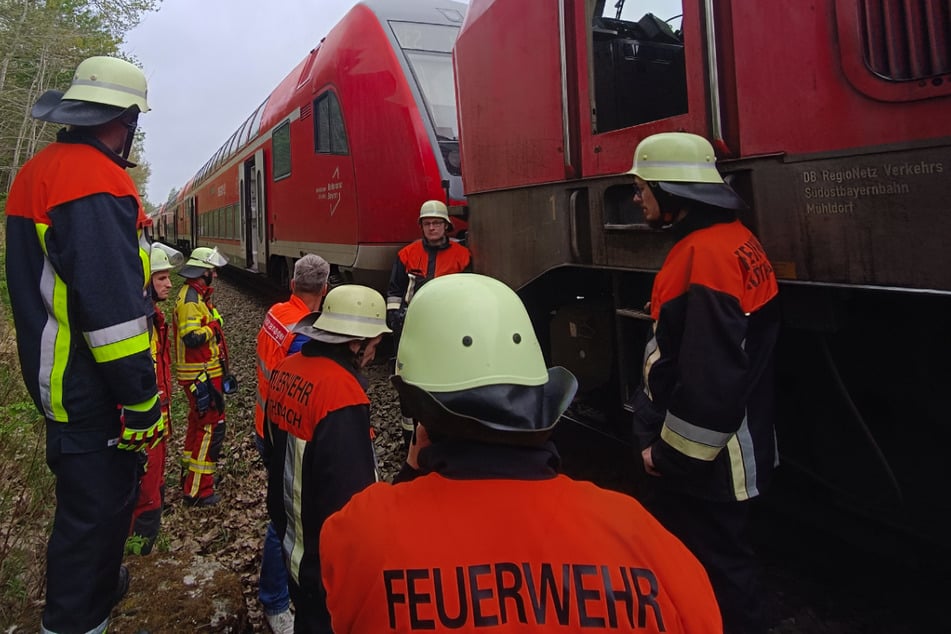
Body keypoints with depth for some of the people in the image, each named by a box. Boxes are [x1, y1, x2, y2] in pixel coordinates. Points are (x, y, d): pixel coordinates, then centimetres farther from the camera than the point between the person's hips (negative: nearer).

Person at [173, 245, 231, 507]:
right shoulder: (191, 298, -20)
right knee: (211, 428, -5)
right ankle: (197, 491, 2)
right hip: (201, 375, -11)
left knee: (199, 423, 22)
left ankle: (191, 475, 37)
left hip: (205, 373, 11)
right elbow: (192, 337, -31)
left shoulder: (196, 295, 13)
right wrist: (212, 328, -15)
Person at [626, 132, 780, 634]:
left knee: (715, 573, 7)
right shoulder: (729, 241, 9)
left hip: (703, 460, -10)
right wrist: (656, 433, 14)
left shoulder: (706, 253, -23)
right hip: (716, 450, 10)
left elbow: (713, 375, -28)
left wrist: (670, 450, -15)